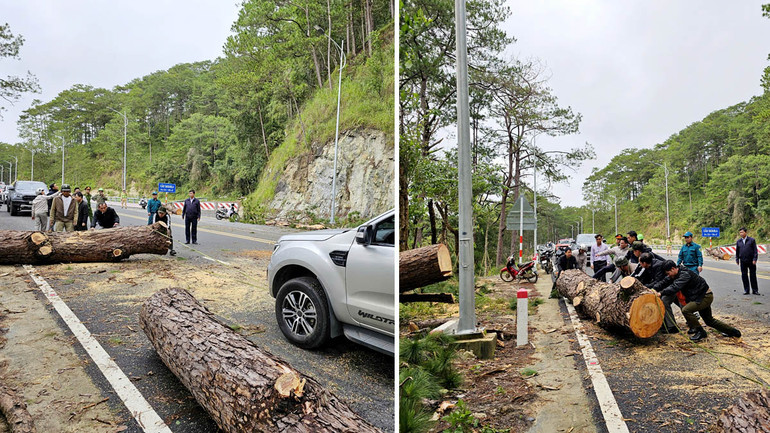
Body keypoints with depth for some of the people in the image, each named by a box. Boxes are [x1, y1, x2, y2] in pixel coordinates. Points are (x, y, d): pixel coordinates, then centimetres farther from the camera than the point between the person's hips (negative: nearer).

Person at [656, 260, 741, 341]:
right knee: (709, 320, 22)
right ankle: (733, 331, 39)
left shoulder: (685, 274, -28)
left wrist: (661, 293, -43)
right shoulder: (678, 273, 1)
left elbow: (676, 287, -41)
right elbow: (665, 282, 3)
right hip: (703, 296, 11)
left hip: (705, 297, -11)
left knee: (686, 310, -26)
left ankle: (700, 332, -11)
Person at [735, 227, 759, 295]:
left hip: (751, 261, -3)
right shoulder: (738, 241, 10)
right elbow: (737, 251, 14)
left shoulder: (751, 240, 0)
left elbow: (755, 250, -3)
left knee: (753, 275, 2)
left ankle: (755, 290, 10)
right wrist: (737, 260, 8)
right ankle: (746, 290, 10)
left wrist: (754, 259, -10)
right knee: (744, 275, 3)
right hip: (743, 261, 3)